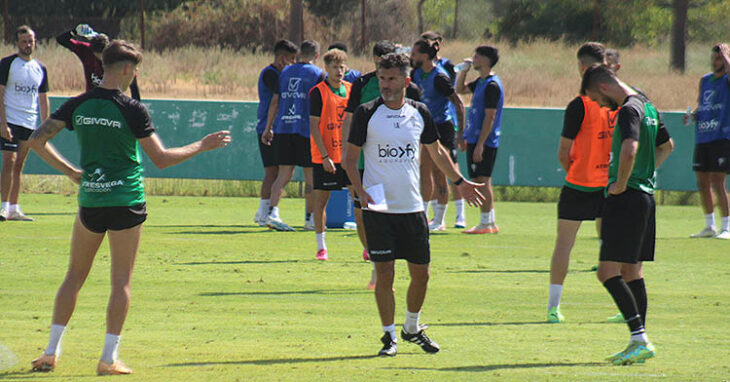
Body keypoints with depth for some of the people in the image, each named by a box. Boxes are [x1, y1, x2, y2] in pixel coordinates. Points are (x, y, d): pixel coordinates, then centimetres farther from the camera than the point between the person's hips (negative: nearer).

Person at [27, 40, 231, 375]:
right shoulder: (131, 110, -11)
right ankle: (109, 357, -1)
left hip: (89, 199, 4)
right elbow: (160, 159, -10)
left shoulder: (78, 105, 1)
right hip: (126, 201, -4)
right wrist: (202, 146, 0)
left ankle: (51, 351, 12)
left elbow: (37, 140, 3)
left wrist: (69, 171, 12)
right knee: (121, 281, 2)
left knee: (75, 276, 15)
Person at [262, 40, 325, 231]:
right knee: (311, 176, 5)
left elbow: (274, 102, 13)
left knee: (284, 174, 5)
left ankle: (272, 212, -12)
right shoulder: (317, 74, 0)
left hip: (282, 128, 4)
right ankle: (309, 219, 8)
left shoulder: (286, 72, 13)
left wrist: (268, 129, 18)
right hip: (305, 129, -4)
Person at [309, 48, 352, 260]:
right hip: (325, 157, -4)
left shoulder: (351, 90, 9)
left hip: (348, 155, 4)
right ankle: (321, 246, 9)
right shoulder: (318, 92, -6)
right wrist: (325, 156, -15)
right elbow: (314, 125, -10)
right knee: (321, 199, 0)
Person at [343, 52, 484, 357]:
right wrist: (359, 189, -17)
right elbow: (350, 157, -2)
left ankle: (412, 328, 29)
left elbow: (437, 152, 21)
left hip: (412, 207, 3)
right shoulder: (366, 113, -4)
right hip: (378, 207, -3)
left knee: (421, 274, 7)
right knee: (385, 272, -6)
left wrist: (459, 181, 18)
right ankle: (389, 336, 7)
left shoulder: (419, 113, 6)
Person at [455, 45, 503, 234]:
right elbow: (460, 89, 32)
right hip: (475, 140, 10)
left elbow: (489, 117, -19)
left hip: (484, 141, -10)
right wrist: (464, 69, 16)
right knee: (478, 180, 11)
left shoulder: (492, 85, -15)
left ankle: (486, 223, -6)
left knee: (482, 180, -8)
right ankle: (490, 223, 16)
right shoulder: (481, 82, 14)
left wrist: (480, 145, -21)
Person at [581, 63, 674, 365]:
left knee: (608, 272, -11)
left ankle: (640, 339, -18)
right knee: (632, 272, 13)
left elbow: (629, 150, -33)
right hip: (646, 196, 10)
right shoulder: (647, 106, 16)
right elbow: (666, 146, 32)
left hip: (626, 197, -10)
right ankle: (640, 343, 13)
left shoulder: (629, 110, -15)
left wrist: (620, 184, -20)